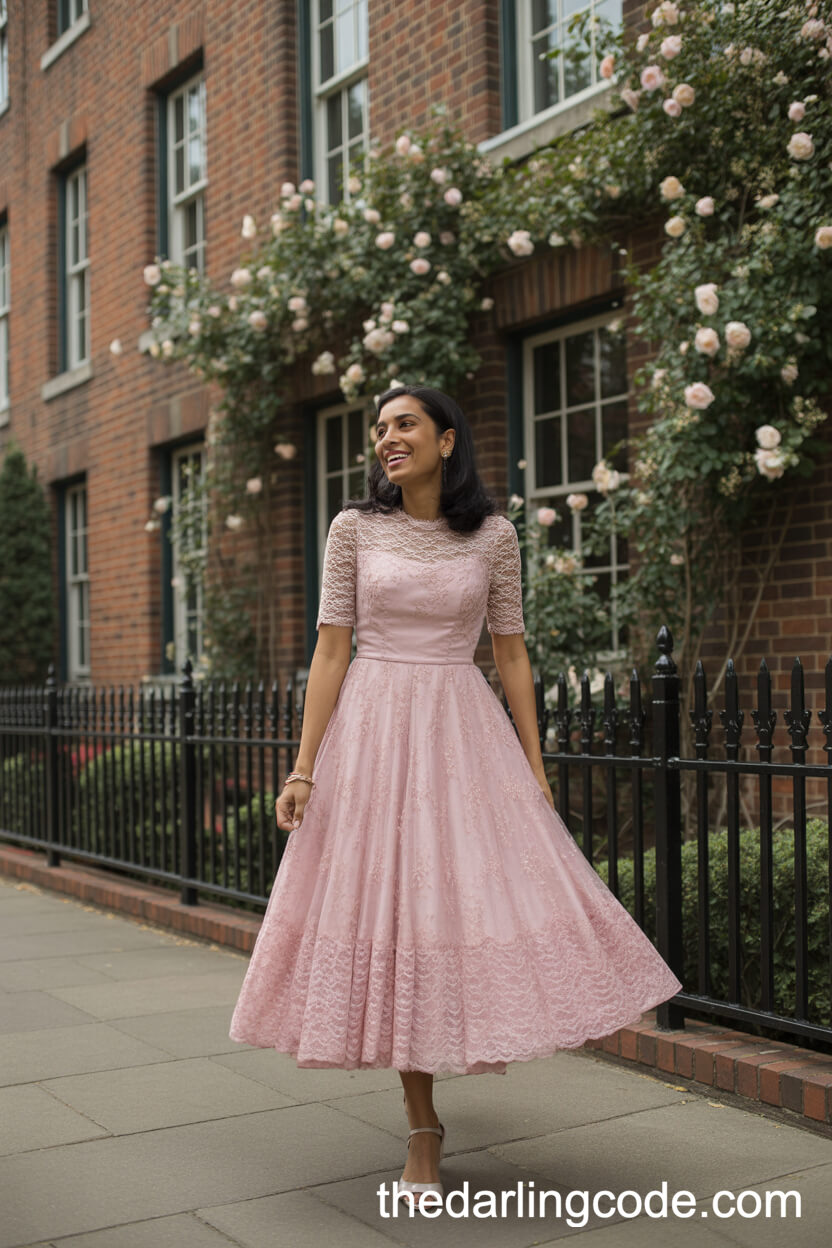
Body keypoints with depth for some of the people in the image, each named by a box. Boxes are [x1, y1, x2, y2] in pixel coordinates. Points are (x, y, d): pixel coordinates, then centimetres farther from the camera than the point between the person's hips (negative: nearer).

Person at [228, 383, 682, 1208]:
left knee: (492, 893, -6)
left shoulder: (493, 536, 3)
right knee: (390, 911, 1)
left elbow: (511, 656, 6)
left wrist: (536, 770, 3)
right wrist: (303, 768, -7)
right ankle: (423, 1128, 14)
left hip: (464, 731, 1)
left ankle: (478, 1044, 26)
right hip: (373, 732, -1)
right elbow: (331, 651, -1)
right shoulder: (354, 528, 1)